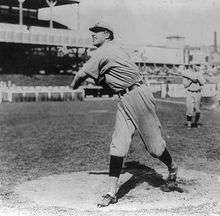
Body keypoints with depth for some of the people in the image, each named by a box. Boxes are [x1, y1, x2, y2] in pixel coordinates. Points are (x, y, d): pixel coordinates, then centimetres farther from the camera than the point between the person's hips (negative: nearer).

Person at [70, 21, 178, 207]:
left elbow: (81, 75, -7)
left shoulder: (104, 51, -11)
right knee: (117, 145, -1)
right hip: (124, 101, 9)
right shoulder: (114, 48, 17)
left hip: (139, 95, -9)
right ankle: (112, 192, -1)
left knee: (154, 145, 2)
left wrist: (73, 85, 12)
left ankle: (172, 168, 31)